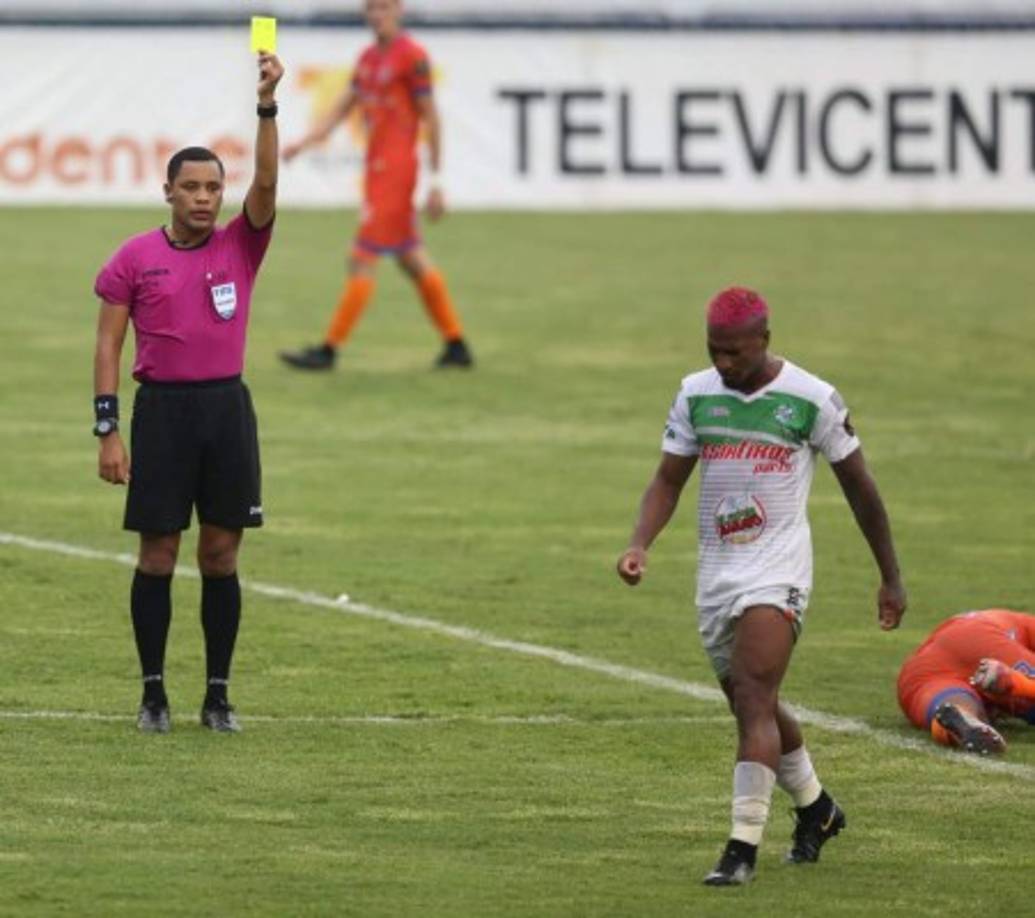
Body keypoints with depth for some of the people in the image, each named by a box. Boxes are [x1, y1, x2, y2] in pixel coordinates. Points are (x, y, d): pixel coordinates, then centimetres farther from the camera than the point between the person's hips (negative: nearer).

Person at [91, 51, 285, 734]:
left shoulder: (241, 246, 4)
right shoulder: (135, 259, 1)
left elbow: (266, 182, -11)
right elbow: (109, 344, 2)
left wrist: (268, 106, -23)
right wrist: (109, 429, -4)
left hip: (227, 407, 1)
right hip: (162, 407, -1)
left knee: (221, 555, 4)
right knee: (158, 554, 1)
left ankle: (218, 694, 10)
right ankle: (154, 693, 8)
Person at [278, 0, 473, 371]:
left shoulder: (412, 56, -11)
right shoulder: (368, 58, 13)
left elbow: (430, 119, -11)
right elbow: (343, 107, 15)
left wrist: (435, 182, -11)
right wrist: (304, 142, 1)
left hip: (395, 170, -9)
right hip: (376, 169, 9)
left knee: (362, 261, -7)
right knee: (412, 260, 12)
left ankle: (329, 350, -5)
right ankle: (456, 345, 18)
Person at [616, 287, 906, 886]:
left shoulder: (812, 399, -8)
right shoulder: (696, 394, 5)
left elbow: (860, 488, 1)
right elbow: (669, 480, 8)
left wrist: (892, 578, 6)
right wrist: (641, 544, -11)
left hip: (777, 571, -6)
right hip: (716, 571, 6)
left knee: (754, 702, -19)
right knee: (756, 708, 15)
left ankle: (744, 848, -21)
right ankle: (818, 810, 38)